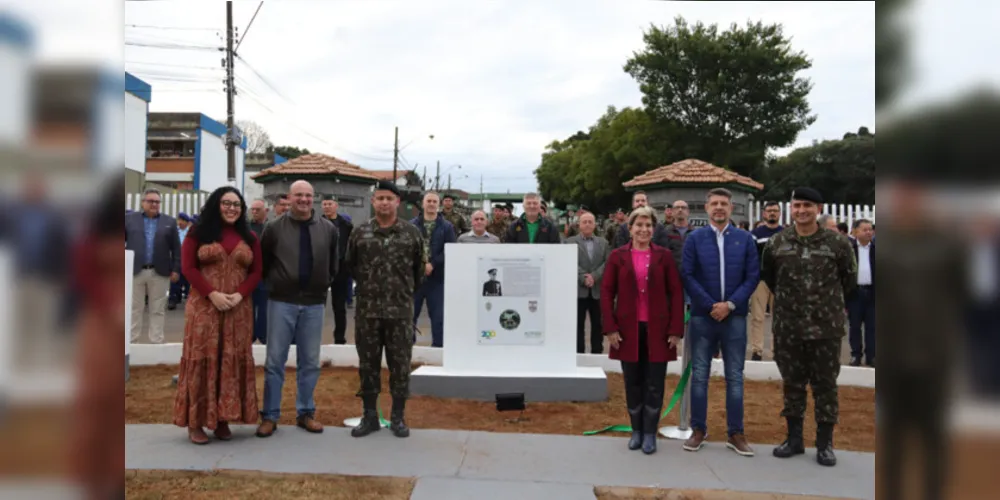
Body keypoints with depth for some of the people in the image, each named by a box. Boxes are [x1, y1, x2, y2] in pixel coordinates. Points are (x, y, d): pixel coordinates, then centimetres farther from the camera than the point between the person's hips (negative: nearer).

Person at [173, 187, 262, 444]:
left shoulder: (249, 237, 11)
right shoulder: (198, 233, 3)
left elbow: (256, 271, 7)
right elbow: (188, 268, -3)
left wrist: (239, 295, -10)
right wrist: (212, 294, -15)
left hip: (238, 309, 3)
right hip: (204, 306, -3)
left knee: (233, 360, 3)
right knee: (202, 358, -2)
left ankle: (223, 419, 11)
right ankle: (196, 421, 4)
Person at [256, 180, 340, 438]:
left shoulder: (328, 229, 3)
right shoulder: (275, 228, -2)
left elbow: (333, 264, 13)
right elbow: (263, 263, 7)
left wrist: (323, 285, 8)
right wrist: (275, 282, 5)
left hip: (314, 303, 2)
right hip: (281, 302, -2)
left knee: (310, 362, 9)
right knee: (275, 361, 3)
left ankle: (305, 412, 22)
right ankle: (270, 415, 13)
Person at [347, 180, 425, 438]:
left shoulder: (412, 233, 0)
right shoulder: (360, 232, 2)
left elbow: (419, 269, 9)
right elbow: (350, 266, 14)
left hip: (401, 310, -1)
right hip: (367, 310, 1)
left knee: (400, 364, 5)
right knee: (368, 364, 8)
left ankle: (398, 417, 17)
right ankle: (370, 416, 20)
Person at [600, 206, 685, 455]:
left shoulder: (664, 256, 1)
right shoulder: (618, 256, 2)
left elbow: (676, 293, 1)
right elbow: (606, 292, 1)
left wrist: (676, 329, -5)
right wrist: (610, 328, -6)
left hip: (657, 330, 0)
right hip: (628, 330, 1)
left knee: (654, 385, 4)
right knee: (633, 384, 9)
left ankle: (650, 433, 16)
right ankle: (636, 430, 23)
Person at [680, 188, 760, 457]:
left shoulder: (745, 239, 4)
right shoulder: (694, 238, 2)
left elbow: (753, 276, 0)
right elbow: (687, 276, -4)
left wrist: (730, 304, -11)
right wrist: (710, 305, -11)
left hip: (735, 317, 1)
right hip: (702, 316, 0)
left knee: (735, 376, 6)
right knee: (699, 375, 5)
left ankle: (736, 434, 15)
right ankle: (698, 430, 15)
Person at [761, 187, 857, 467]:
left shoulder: (837, 242, -5)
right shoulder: (777, 243, 0)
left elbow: (849, 279, 8)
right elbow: (768, 276, 16)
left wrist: (830, 303, 12)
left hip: (826, 328, -2)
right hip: (787, 328, 2)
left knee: (825, 385, 6)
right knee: (792, 383, 11)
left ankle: (825, 443, 18)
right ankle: (794, 438, 24)